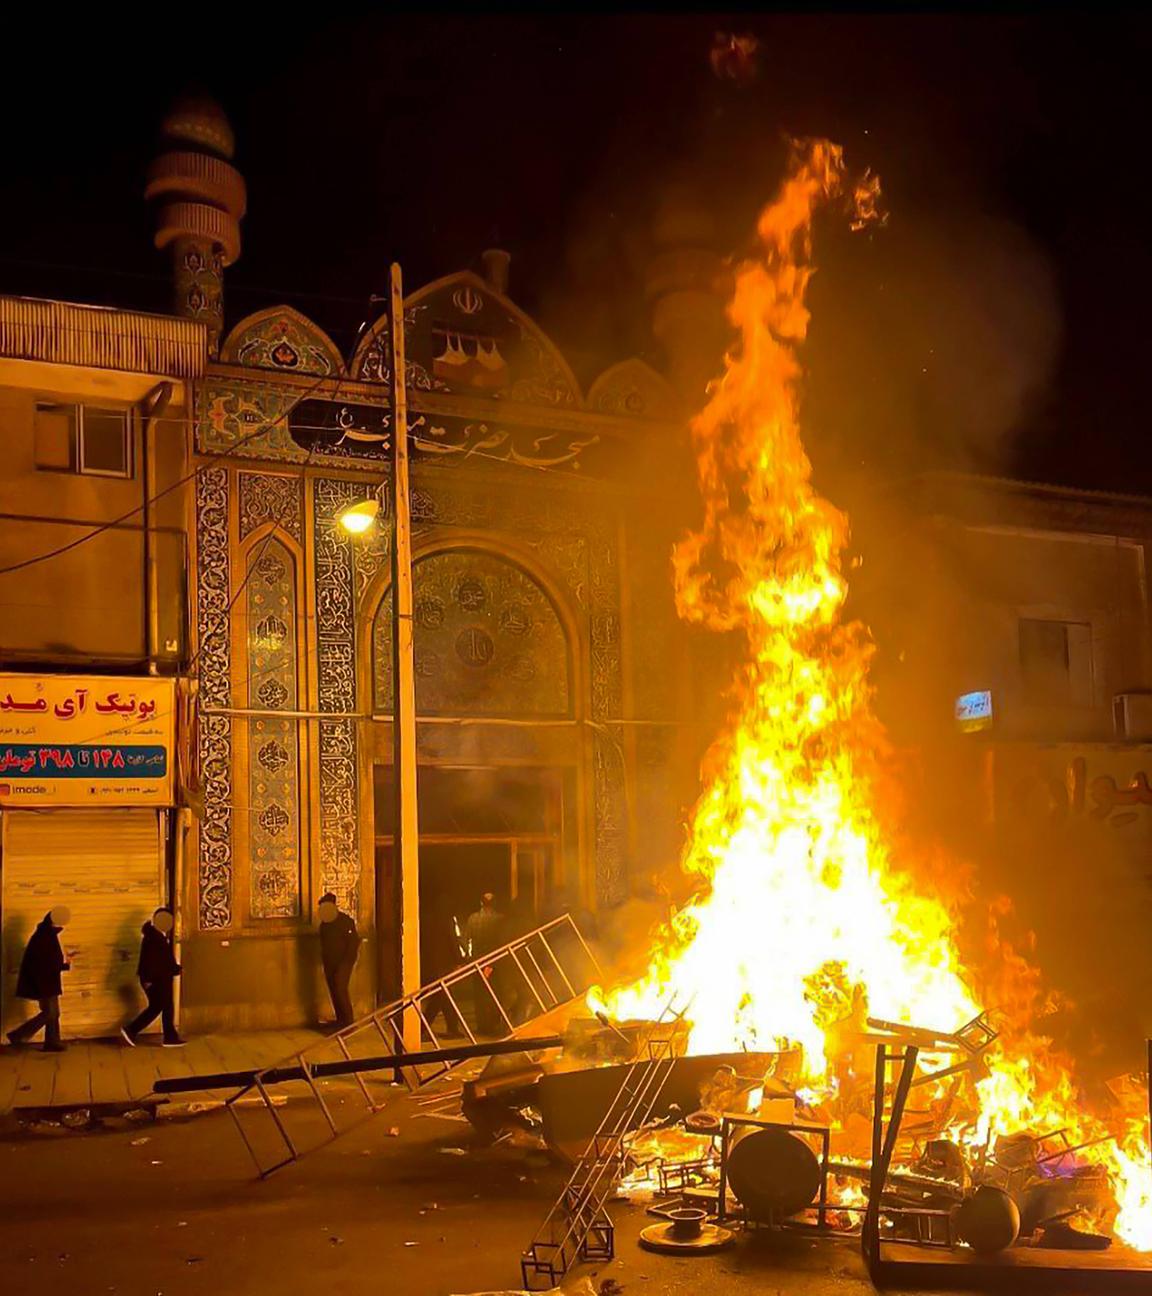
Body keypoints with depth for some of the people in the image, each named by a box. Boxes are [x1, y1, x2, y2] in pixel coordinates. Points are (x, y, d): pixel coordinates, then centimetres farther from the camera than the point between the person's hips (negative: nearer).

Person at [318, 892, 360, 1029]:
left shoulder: (346, 920, -10)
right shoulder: (323, 924, 11)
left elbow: (355, 941, -11)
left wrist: (348, 960, -15)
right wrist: (324, 959, 12)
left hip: (344, 961, -7)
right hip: (329, 963, 7)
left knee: (341, 989, -17)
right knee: (334, 992, 6)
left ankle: (349, 1022, -13)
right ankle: (340, 1022, 13)